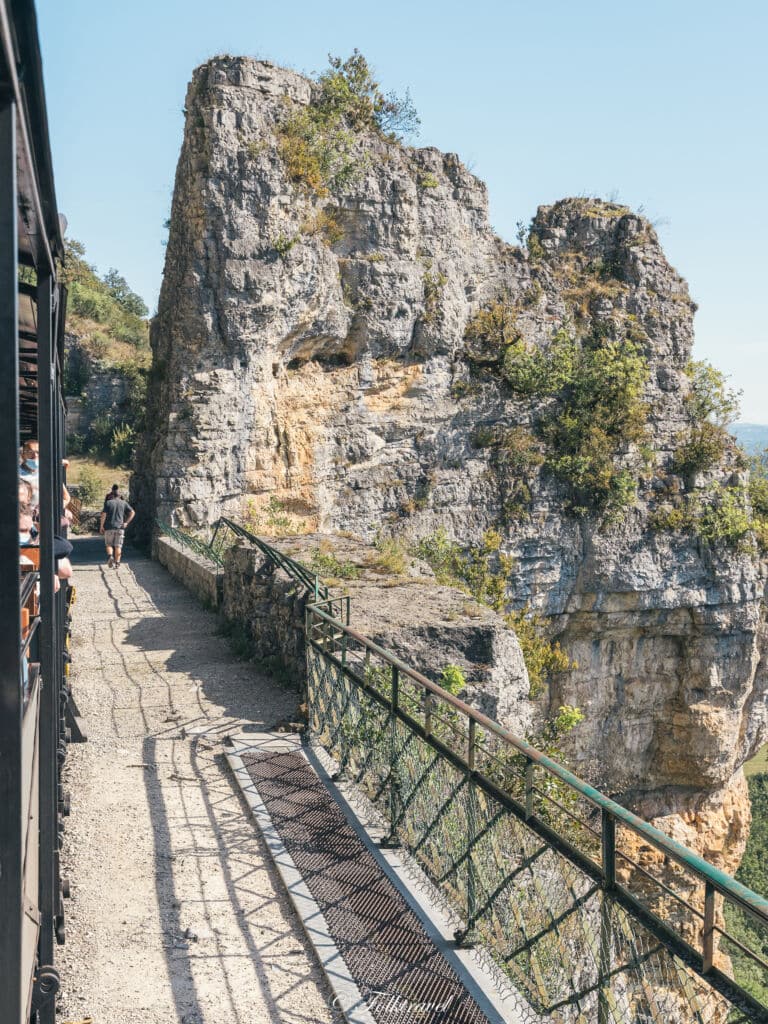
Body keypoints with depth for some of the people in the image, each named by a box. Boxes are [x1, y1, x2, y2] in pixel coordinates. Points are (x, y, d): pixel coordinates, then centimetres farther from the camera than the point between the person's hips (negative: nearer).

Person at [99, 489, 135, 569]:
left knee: (109, 544, 11)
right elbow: (132, 512, -2)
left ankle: (110, 556, -15)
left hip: (109, 527, -1)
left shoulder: (108, 503, 1)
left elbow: (103, 515, -6)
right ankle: (117, 563, 4)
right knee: (118, 546, 6)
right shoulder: (124, 503, 6)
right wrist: (126, 522, -1)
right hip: (120, 527, 1)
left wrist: (101, 526, 0)